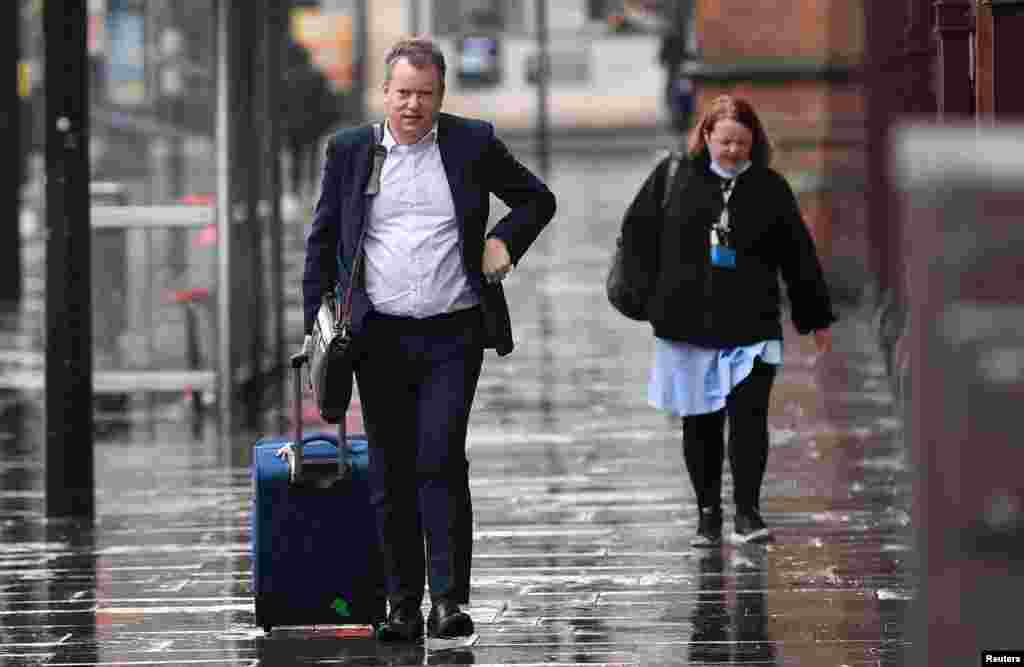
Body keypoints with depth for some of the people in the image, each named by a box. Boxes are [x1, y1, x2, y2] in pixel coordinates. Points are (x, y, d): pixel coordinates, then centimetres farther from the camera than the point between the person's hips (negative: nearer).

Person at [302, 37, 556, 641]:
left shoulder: (473, 143, 3)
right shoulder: (349, 150, 7)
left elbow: (538, 200, 16)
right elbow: (322, 241, 12)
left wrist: (504, 241, -1)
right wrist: (318, 321, 6)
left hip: (453, 336, -2)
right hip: (380, 337, 2)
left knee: (440, 462, -13)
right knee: (391, 476, 4)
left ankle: (450, 598, -8)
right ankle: (403, 607, 11)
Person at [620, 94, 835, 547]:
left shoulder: (769, 188, 4)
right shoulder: (674, 177, 3)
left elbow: (799, 256, 9)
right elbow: (637, 231, 11)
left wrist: (817, 318, 13)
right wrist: (659, 294, 8)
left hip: (750, 324, -1)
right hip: (688, 322, 1)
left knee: (748, 415, -11)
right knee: (700, 421, 7)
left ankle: (746, 514, -6)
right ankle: (707, 516, 17)